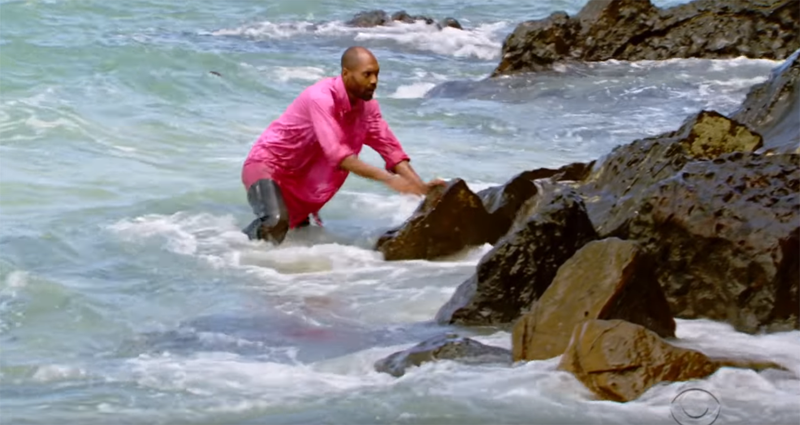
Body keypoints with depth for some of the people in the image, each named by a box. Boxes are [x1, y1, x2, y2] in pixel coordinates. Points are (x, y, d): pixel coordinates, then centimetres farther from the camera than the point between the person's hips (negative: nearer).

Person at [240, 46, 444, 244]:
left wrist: (420, 186, -21)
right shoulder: (321, 98, -29)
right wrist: (387, 178, -46)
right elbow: (336, 153, -39)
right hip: (267, 166, -8)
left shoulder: (366, 105, -5)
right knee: (276, 223, -31)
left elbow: (390, 147, -5)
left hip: (300, 181, 8)